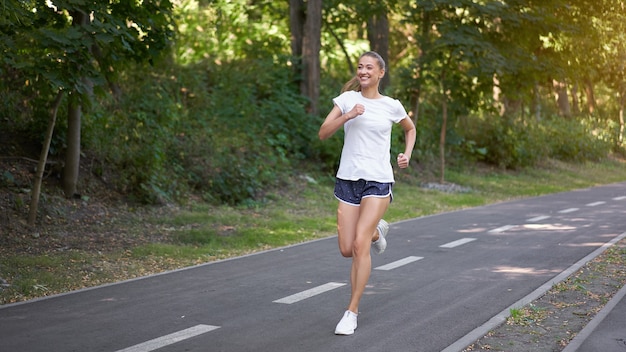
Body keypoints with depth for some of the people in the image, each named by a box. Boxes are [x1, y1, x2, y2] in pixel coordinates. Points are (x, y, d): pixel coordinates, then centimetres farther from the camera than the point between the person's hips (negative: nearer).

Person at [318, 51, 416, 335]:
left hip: (378, 182, -2)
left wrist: (407, 154, 5)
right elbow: (323, 133, -6)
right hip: (348, 180, 2)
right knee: (346, 250, 4)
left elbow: (410, 129, 22)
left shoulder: (391, 106, 2)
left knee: (360, 245, -17)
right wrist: (348, 115, -20)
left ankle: (352, 312, -6)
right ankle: (376, 231, 39)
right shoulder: (347, 99, 2)